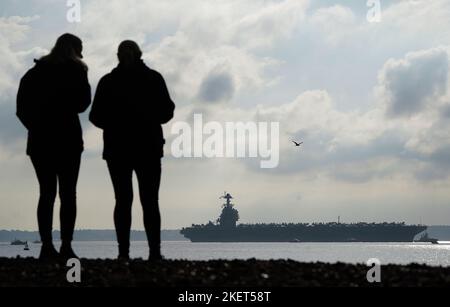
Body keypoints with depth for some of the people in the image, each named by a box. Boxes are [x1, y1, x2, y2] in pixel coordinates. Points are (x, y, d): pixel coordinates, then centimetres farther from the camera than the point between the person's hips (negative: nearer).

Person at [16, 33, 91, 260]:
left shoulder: (35, 73, 10)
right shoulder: (74, 71, -3)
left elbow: (22, 108, 5)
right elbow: (82, 104, -3)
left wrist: (36, 126, 11)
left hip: (40, 140, 4)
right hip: (67, 139, -4)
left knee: (46, 193, 7)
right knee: (68, 193, -1)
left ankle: (47, 246, -1)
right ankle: (66, 246, -8)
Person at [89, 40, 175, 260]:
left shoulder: (108, 81, -2)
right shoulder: (153, 78, -2)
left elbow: (96, 117, -1)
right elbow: (166, 112, -1)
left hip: (117, 148, 1)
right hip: (148, 148, 0)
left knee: (123, 201, 5)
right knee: (150, 201, 3)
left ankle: (123, 252, -2)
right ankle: (154, 252, -6)